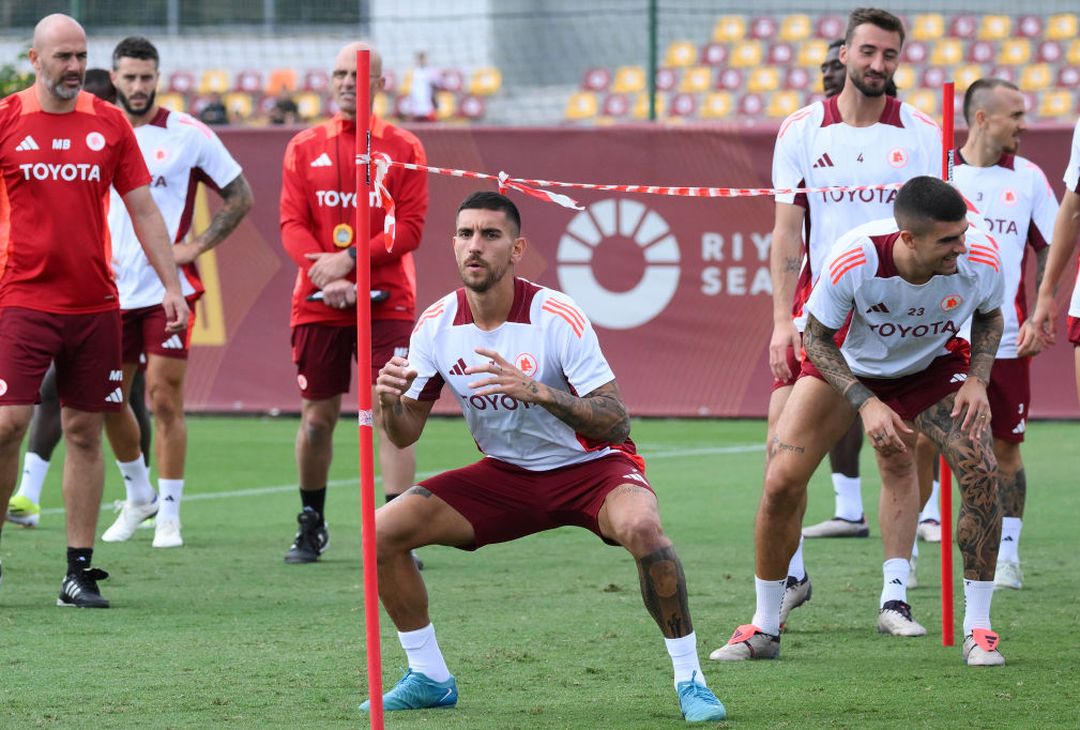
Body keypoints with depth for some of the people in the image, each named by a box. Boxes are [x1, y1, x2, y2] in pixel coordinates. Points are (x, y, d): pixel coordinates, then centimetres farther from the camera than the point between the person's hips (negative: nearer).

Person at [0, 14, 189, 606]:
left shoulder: (109, 124, 7)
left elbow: (143, 209, 10)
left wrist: (172, 285, 4)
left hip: (94, 302, 3)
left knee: (84, 431, 4)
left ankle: (80, 569, 8)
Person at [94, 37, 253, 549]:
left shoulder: (188, 135, -4)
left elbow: (240, 196, 3)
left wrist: (198, 245, -6)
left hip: (168, 289, -4)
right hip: (110, 290, 4)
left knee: (165, 399, -7)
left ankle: (168, 514, 1)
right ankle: (138, 495, 29)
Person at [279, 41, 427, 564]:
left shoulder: (403, 148, 3)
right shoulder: (304, 148, 8)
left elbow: (411, 227, -3)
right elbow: (292, 223, 1)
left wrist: (349, 259, -14)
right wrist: (322, 273, -15)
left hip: (386, 301, -2)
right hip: (318, 303, 2)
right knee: (317, 416, 7)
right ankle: (311, 525, 24)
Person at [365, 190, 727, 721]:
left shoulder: (557, 317, -22)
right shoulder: (436, 325, -8)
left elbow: (616, 422, -27)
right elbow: (405, 434, -1)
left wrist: (535, 391, -41)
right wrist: (389, 401, -25)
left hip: (589, 467, -5)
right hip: (505, 474, 5)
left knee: (642, 528, -37)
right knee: (383, 531, -11)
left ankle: (689, 680, -20)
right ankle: (429, 678, 8)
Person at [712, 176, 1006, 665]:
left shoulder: (980, 259, -30)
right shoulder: (853, 259, -37)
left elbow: (989, 315, -4)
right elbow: (816, 337, -19)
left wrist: (978, 378, -19)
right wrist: (865, 403, -30)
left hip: (932, 366, 1)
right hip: (848, 367, -1)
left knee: (981, 472, -21)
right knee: (781, 482, -13)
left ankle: (977, 629, -7)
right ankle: (764, 629, 6)